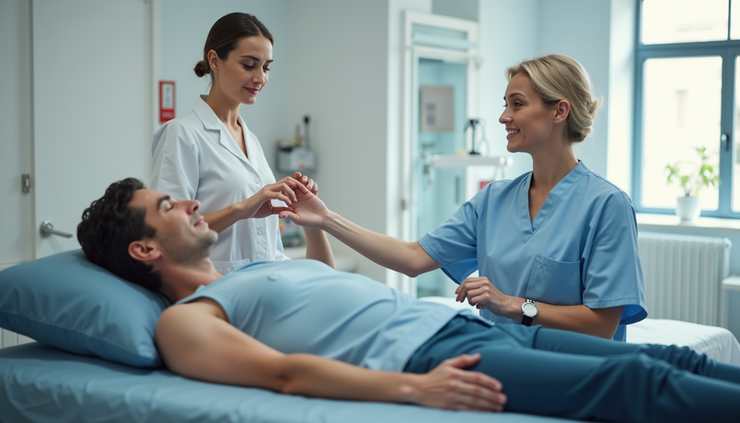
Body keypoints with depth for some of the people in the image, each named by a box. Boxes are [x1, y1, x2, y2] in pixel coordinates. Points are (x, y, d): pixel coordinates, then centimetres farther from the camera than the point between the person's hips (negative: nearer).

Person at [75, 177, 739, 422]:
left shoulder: (249, 273, 29)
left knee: (667, 358, -3)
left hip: (462, 322, 10)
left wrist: (316, 221, 33)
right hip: (425, 354, -10)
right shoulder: (184, 321, 1)